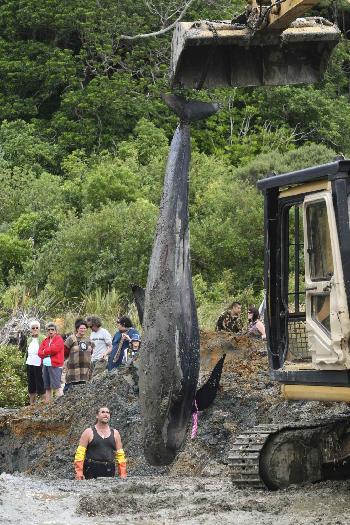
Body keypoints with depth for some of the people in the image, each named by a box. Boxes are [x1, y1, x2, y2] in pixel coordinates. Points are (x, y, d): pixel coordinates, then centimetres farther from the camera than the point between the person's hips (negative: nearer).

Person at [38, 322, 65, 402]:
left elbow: (54, 349, -17)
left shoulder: (59, 339, 0)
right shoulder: (45, 340, 18)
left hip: (55, 365, -7)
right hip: (45, 365, 7)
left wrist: (45, 351, -2)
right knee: (47, 387, 9)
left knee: (56, 386, -13)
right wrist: (49, 353, -8)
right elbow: (40, 353, 9)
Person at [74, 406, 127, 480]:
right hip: (91, 471, -3)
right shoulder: (89, 432, 4)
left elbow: (120, 454, 14)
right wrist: (79, 473, -12)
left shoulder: (115, 433, 14)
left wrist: (123, 474, 4)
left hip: (109, 471, 3)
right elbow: (80, 453, -1)